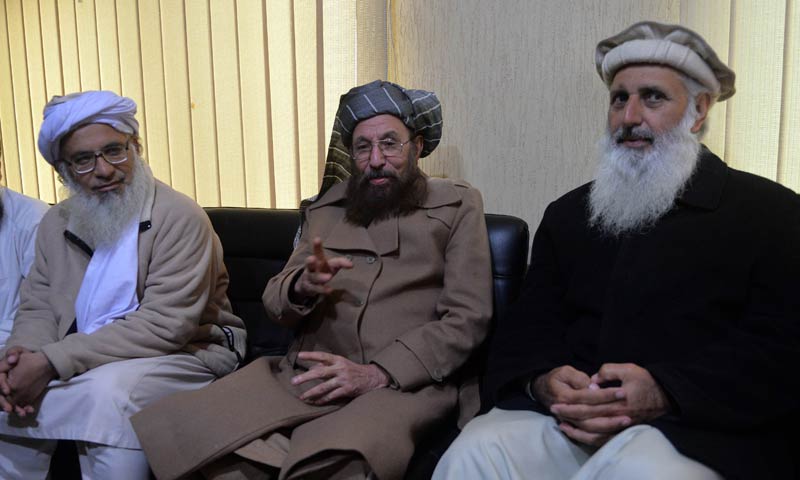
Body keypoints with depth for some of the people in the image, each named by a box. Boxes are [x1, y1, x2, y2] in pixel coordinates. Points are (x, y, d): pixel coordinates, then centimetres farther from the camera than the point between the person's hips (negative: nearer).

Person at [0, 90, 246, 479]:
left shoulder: (179, 218, -16)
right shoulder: (57, 223, 8)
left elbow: (164, 326, -22)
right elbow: (38, 309, 9)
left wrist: (53, 361, -25)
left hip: (182, 356, -6)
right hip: (84, 365, 6)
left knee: (109, 388, -33)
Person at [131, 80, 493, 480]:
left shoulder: (458, 205, 8)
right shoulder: (326, 207, 18)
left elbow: (467, 318, -1)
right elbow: (275, 302, 15)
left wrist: (378, 373, -13)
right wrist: (302, 286, -11)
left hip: (403, 382, -4)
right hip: (305, 376, 5)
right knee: (168, 426, -19)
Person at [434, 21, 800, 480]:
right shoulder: (568, 214, 18)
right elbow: (528, 326, 13)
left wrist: (664, 392, -20)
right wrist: (542, 382, -11)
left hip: (697, 428, -3)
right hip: (564, 420, 3)